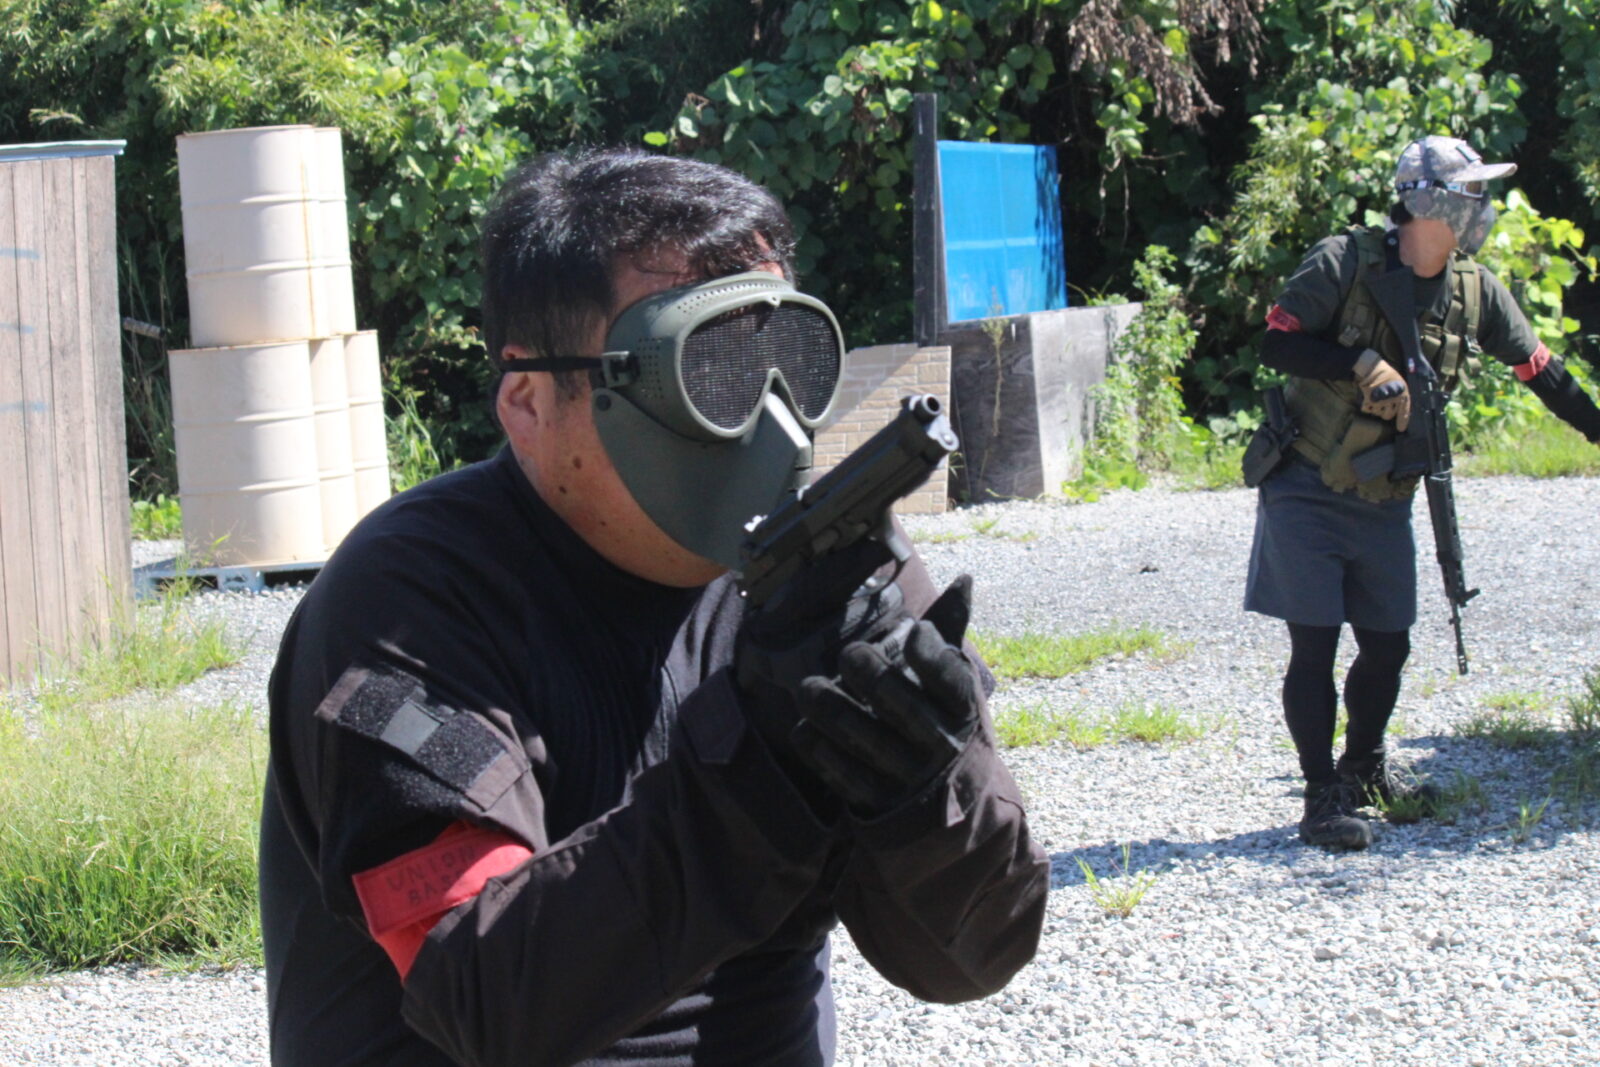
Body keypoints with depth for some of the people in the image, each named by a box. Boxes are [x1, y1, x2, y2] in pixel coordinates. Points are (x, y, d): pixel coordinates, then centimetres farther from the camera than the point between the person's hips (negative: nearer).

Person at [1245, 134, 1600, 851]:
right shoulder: (1343, 264, -13)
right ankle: (1323, 797, 1)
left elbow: (1539, 369, 11)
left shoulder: (1474, 291, 2)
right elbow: (1275, 344, -15)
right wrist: (1363, 364, -25)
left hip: (1385, 501, 5)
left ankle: (1365, 767, 33)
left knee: (1388, 643, 11)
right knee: (1315, 644, -6)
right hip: (1307, 491, -5)